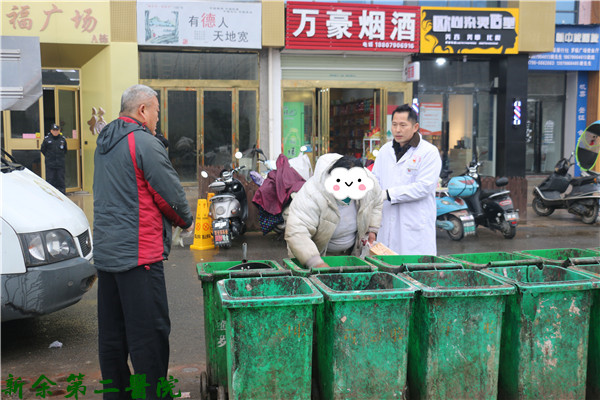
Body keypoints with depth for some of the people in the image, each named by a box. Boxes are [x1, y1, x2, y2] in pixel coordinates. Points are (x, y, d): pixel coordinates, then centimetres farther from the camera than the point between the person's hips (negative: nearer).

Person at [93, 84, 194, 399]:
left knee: (111, 332, 15)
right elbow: (171, 194, -12)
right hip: (138, 253, -9)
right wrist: (187, 222, 8)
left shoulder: (104, 144, 15)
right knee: (149, 333, -3)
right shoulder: (144, 143, -14)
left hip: (105, 252, 9)